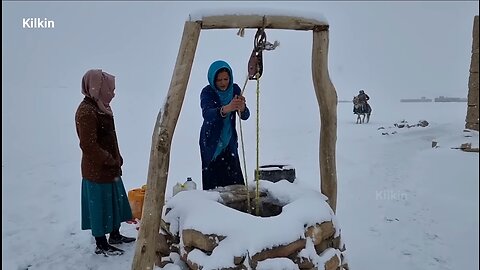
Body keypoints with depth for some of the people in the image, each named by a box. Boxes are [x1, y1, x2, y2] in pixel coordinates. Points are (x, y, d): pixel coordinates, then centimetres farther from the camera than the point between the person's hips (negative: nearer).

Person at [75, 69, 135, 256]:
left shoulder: (101, 107, 9)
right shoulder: (86, 112, -21)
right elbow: (89, 146, -24)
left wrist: (117, 159, 9)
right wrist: (111, 161, -16)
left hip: (110, 168, 10)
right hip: (97, 170, -10)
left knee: (115, 202, 20)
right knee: (100, 205, 4)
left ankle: (115, 235, 37)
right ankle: (101, 245, 20)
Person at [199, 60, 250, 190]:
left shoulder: (235, 89, -5)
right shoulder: (207, 92, -16)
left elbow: (245, 116, -12)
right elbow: (207, 114, -35)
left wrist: (242, 108, -36)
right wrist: (226, 109, -54)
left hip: (229, 142, 3)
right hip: (211, 142, -3)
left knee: (235, 180, 1)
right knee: (212, 180, -5)